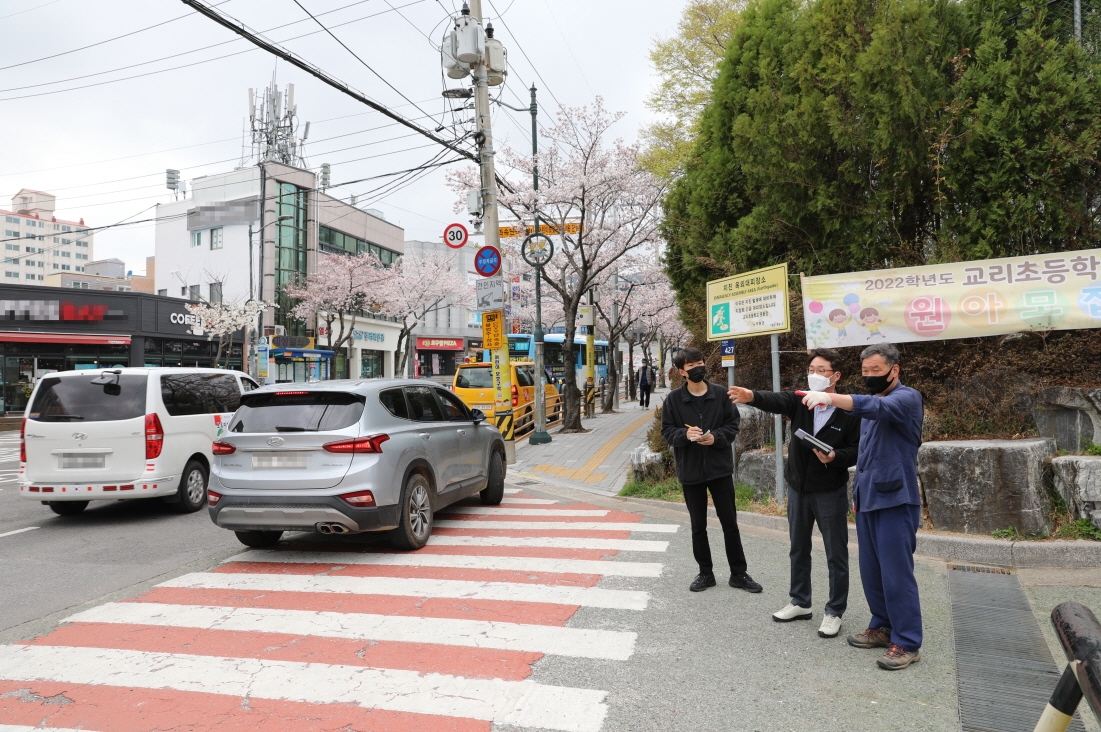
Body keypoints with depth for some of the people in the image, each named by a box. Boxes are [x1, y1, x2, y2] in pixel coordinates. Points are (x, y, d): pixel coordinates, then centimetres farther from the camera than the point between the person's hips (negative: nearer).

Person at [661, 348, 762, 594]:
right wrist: (685, 434, -22)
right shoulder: (673, 399, -4)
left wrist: (716, 437, -18)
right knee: (698, 526, 11)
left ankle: (738, 573, 21)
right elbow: (667, 431, -2)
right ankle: (706, 573, 26)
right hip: (690, 470, 0)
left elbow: (733, 425, 0)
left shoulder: (720, 394, -2)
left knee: (730, 522, 8)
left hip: (720, 467, 0)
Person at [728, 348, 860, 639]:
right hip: (798, 487, 5)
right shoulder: (800, 401, -4)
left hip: (831, 492, -4)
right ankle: (800, 603, 33)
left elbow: (858, 450, -9)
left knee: (836, 555, 6)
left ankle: (834, 612, 21)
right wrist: (752, 396, -45)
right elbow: (775, 400, -23)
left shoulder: (849, 411, -13)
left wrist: (835, 457, -28)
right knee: (798, 549, 17)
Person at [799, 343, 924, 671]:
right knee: (871, 572, 12)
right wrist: (857, 493, 19)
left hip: (895, 500, -8)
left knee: (896, 573, -5)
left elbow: (877, 408, -32)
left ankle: (907, 643, 5)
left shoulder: (907, 398, -10)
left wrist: (830, 398, -45)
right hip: (868, 499, 8)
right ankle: (883, 627, 25)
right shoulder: (872, 403, 17)